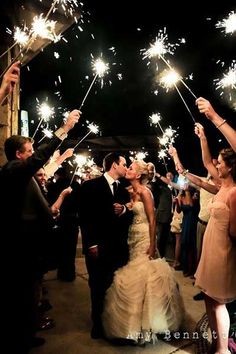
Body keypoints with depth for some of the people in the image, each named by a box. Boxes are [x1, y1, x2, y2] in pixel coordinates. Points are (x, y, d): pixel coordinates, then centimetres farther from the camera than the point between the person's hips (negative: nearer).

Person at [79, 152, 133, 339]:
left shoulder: (123, 190, 13)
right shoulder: (90, 185, -6)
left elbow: (130, 215, 12)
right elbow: (84, 217, -10)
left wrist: (124, 210, -10)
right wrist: (91, 244, -13)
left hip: (120, 247, 4)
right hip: (98, 247, -4)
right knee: (98, 286, 11)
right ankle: (98, 322, 33)